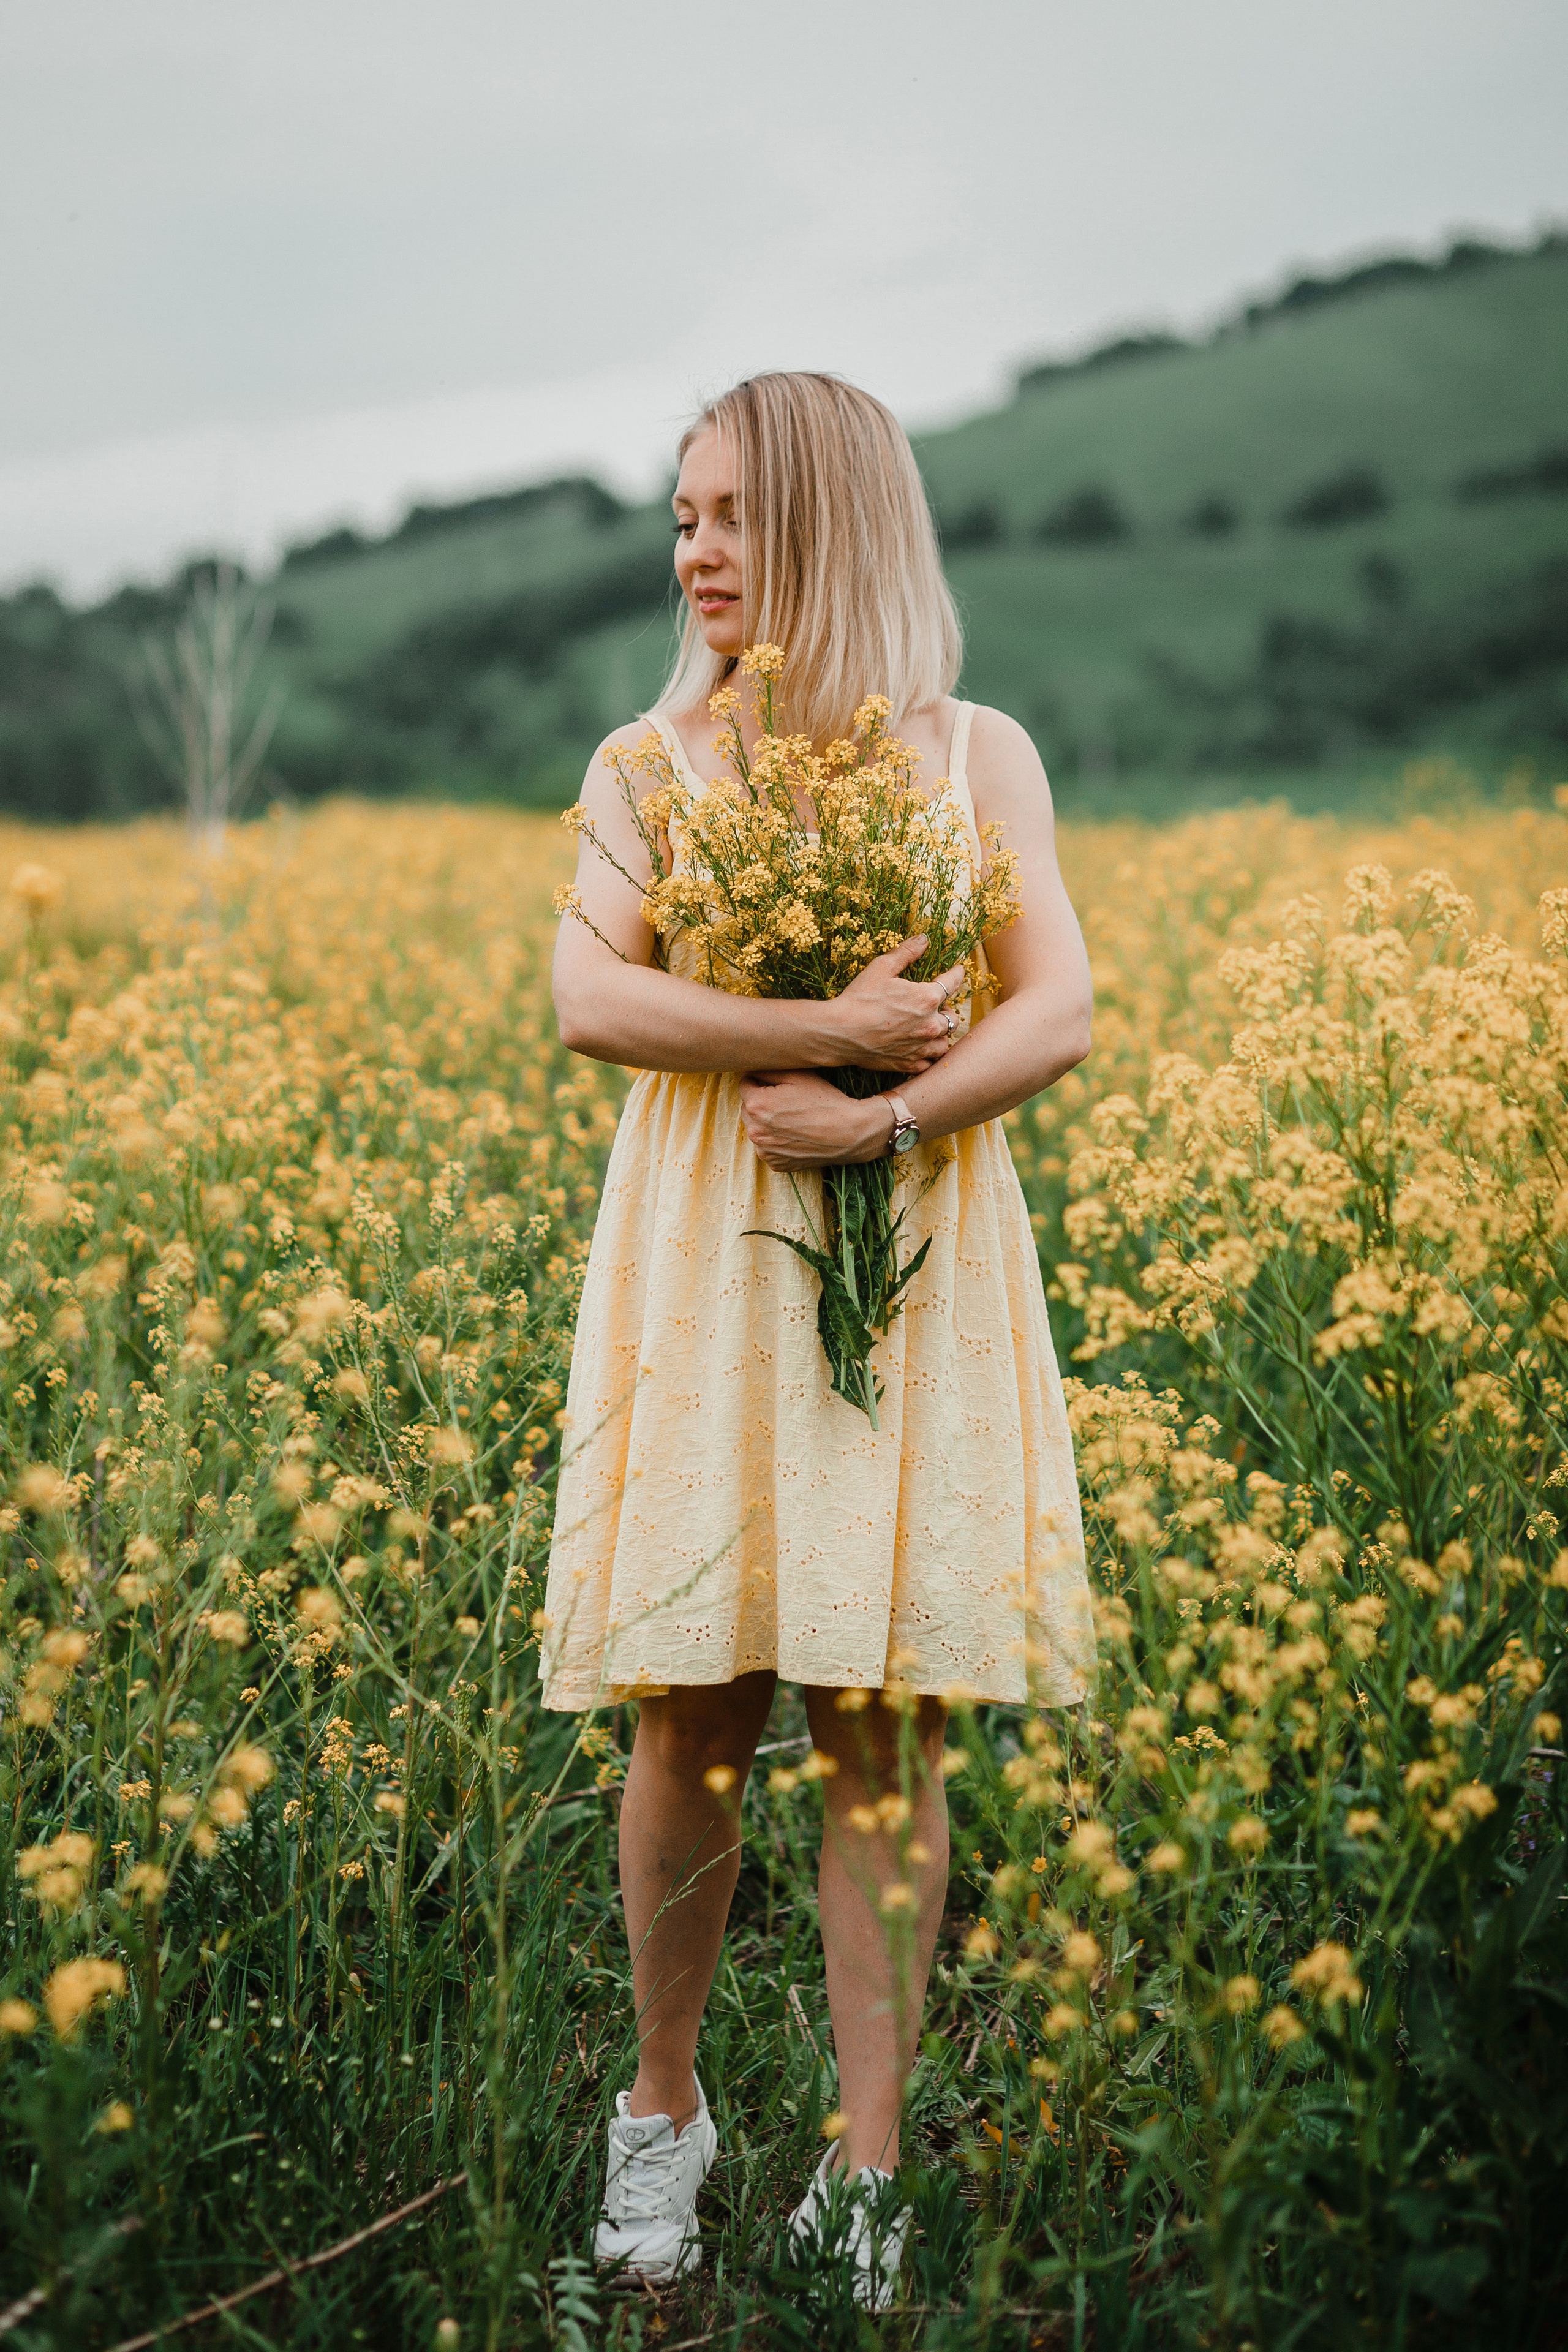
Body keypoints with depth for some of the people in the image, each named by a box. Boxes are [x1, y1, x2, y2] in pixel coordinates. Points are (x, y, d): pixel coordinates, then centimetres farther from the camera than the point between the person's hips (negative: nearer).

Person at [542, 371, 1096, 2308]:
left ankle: (865, 2171, 10)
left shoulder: (976, 754, 6)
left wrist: (880, 1115, -18)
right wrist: (824, 1029, -18)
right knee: (691, 1707, 0)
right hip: (704, 1268, 1)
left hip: (917, 1263, 0)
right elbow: (589, 1000, -8)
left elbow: (1059, 1016, -4)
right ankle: (662, 2107, 21)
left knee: (883, 1714, 0)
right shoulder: (651, 759, 7)